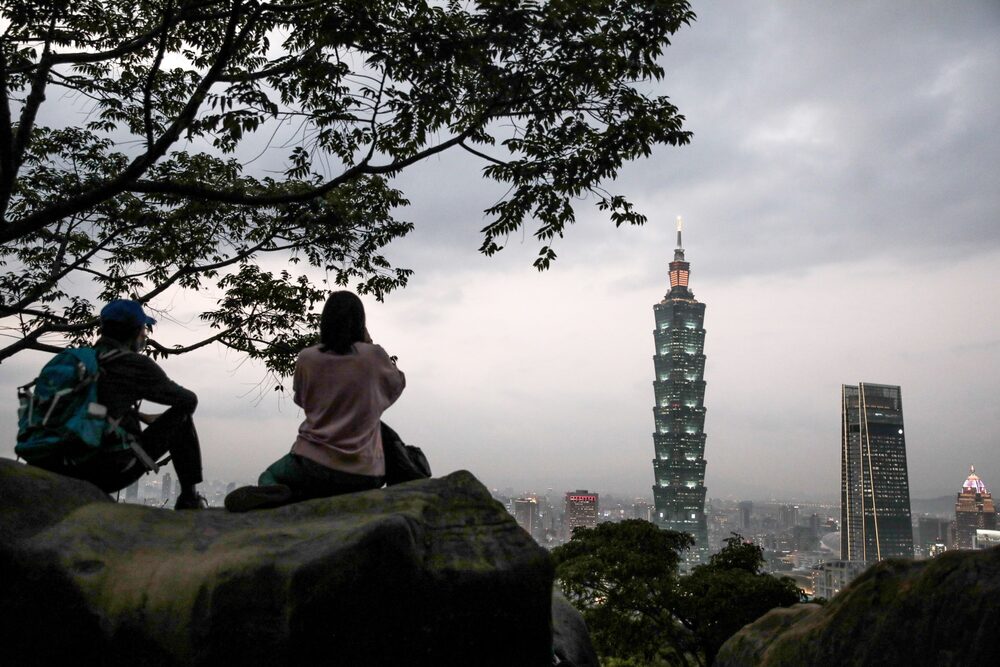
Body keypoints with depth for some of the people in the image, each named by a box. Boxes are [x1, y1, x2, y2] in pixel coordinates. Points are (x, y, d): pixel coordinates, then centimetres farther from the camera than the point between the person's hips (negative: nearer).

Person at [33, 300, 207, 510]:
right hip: (115, 471, -7)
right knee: (181, 416, 8)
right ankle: (189, 499, 9)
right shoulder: (136, 364, -9)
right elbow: (189, 399, 2)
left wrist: (143, 417, 29)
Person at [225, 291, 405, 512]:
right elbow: (397, 384, 15)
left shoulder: (307, 358, -1)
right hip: (364, 474, -1)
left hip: (314, 464, 2)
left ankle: (281, 498, -10)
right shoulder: (373, 355, -6)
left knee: (268, 476, 29)